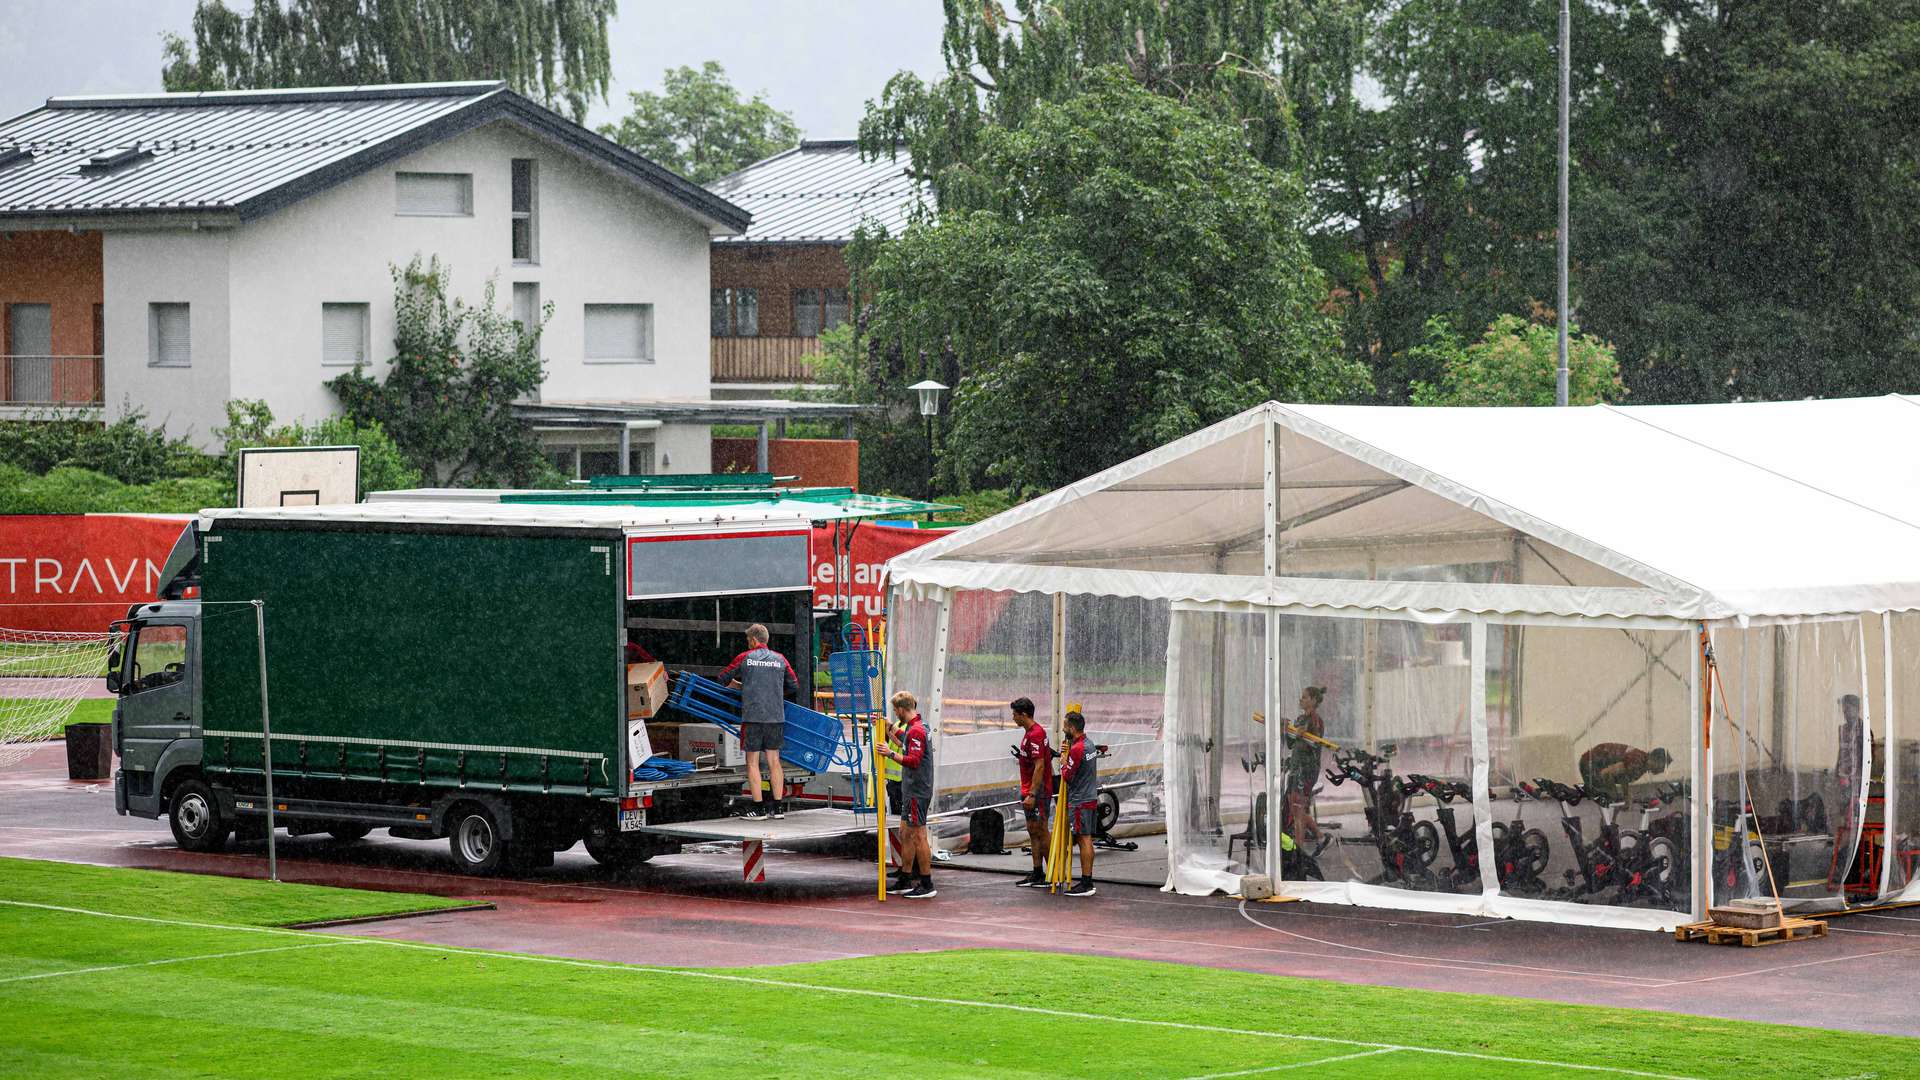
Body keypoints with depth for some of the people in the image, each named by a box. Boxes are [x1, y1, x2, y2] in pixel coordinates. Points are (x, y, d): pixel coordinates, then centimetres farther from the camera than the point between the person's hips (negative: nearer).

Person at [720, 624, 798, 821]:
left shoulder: (745, 658, 1)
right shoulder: (780, 660, 9)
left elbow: (723, 679, 9)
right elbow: (794, 686, 13)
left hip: (752, 716, -3)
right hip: (776, 716, 3)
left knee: (752, 762, 1)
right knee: (773, 761, 9)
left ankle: (757, 809, -2)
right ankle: (777, 807, 8)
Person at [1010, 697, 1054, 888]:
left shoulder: (1036, 734, -18)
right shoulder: (1029, 732, 14)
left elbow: (1039, 767, -22)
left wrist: (1032, 795, -24)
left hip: (1038, 791, -10)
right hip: (1030, 791, 10)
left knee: (1041, 831, -6)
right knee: (1032, 831, 10)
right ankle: (1037, 874, 13)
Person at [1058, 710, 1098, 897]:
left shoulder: (1076, 749, -19)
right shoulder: (1088, 744, 11)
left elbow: (1067, 777, -16)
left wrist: (1063, 763, 2)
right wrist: (1068, 752, 14)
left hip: (1079, 801, -10)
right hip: (1091, 797, 10)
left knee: (1084, 840, -8)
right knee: (1087, 840, 12)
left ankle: (1086, 884, -9)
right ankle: (1087, 880, 16)